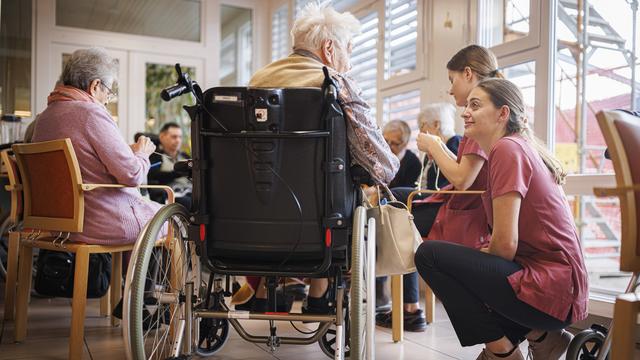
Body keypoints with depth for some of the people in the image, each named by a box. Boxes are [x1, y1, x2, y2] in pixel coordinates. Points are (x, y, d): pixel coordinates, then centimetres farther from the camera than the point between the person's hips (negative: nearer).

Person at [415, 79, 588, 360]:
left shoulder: (507, 148, -13)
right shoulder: (522, 147, 16)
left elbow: (505, 244, -18)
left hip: (550, 291, -10)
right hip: (562, 285, 10)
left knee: (429, 254, -12)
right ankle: (540, 335, 13)